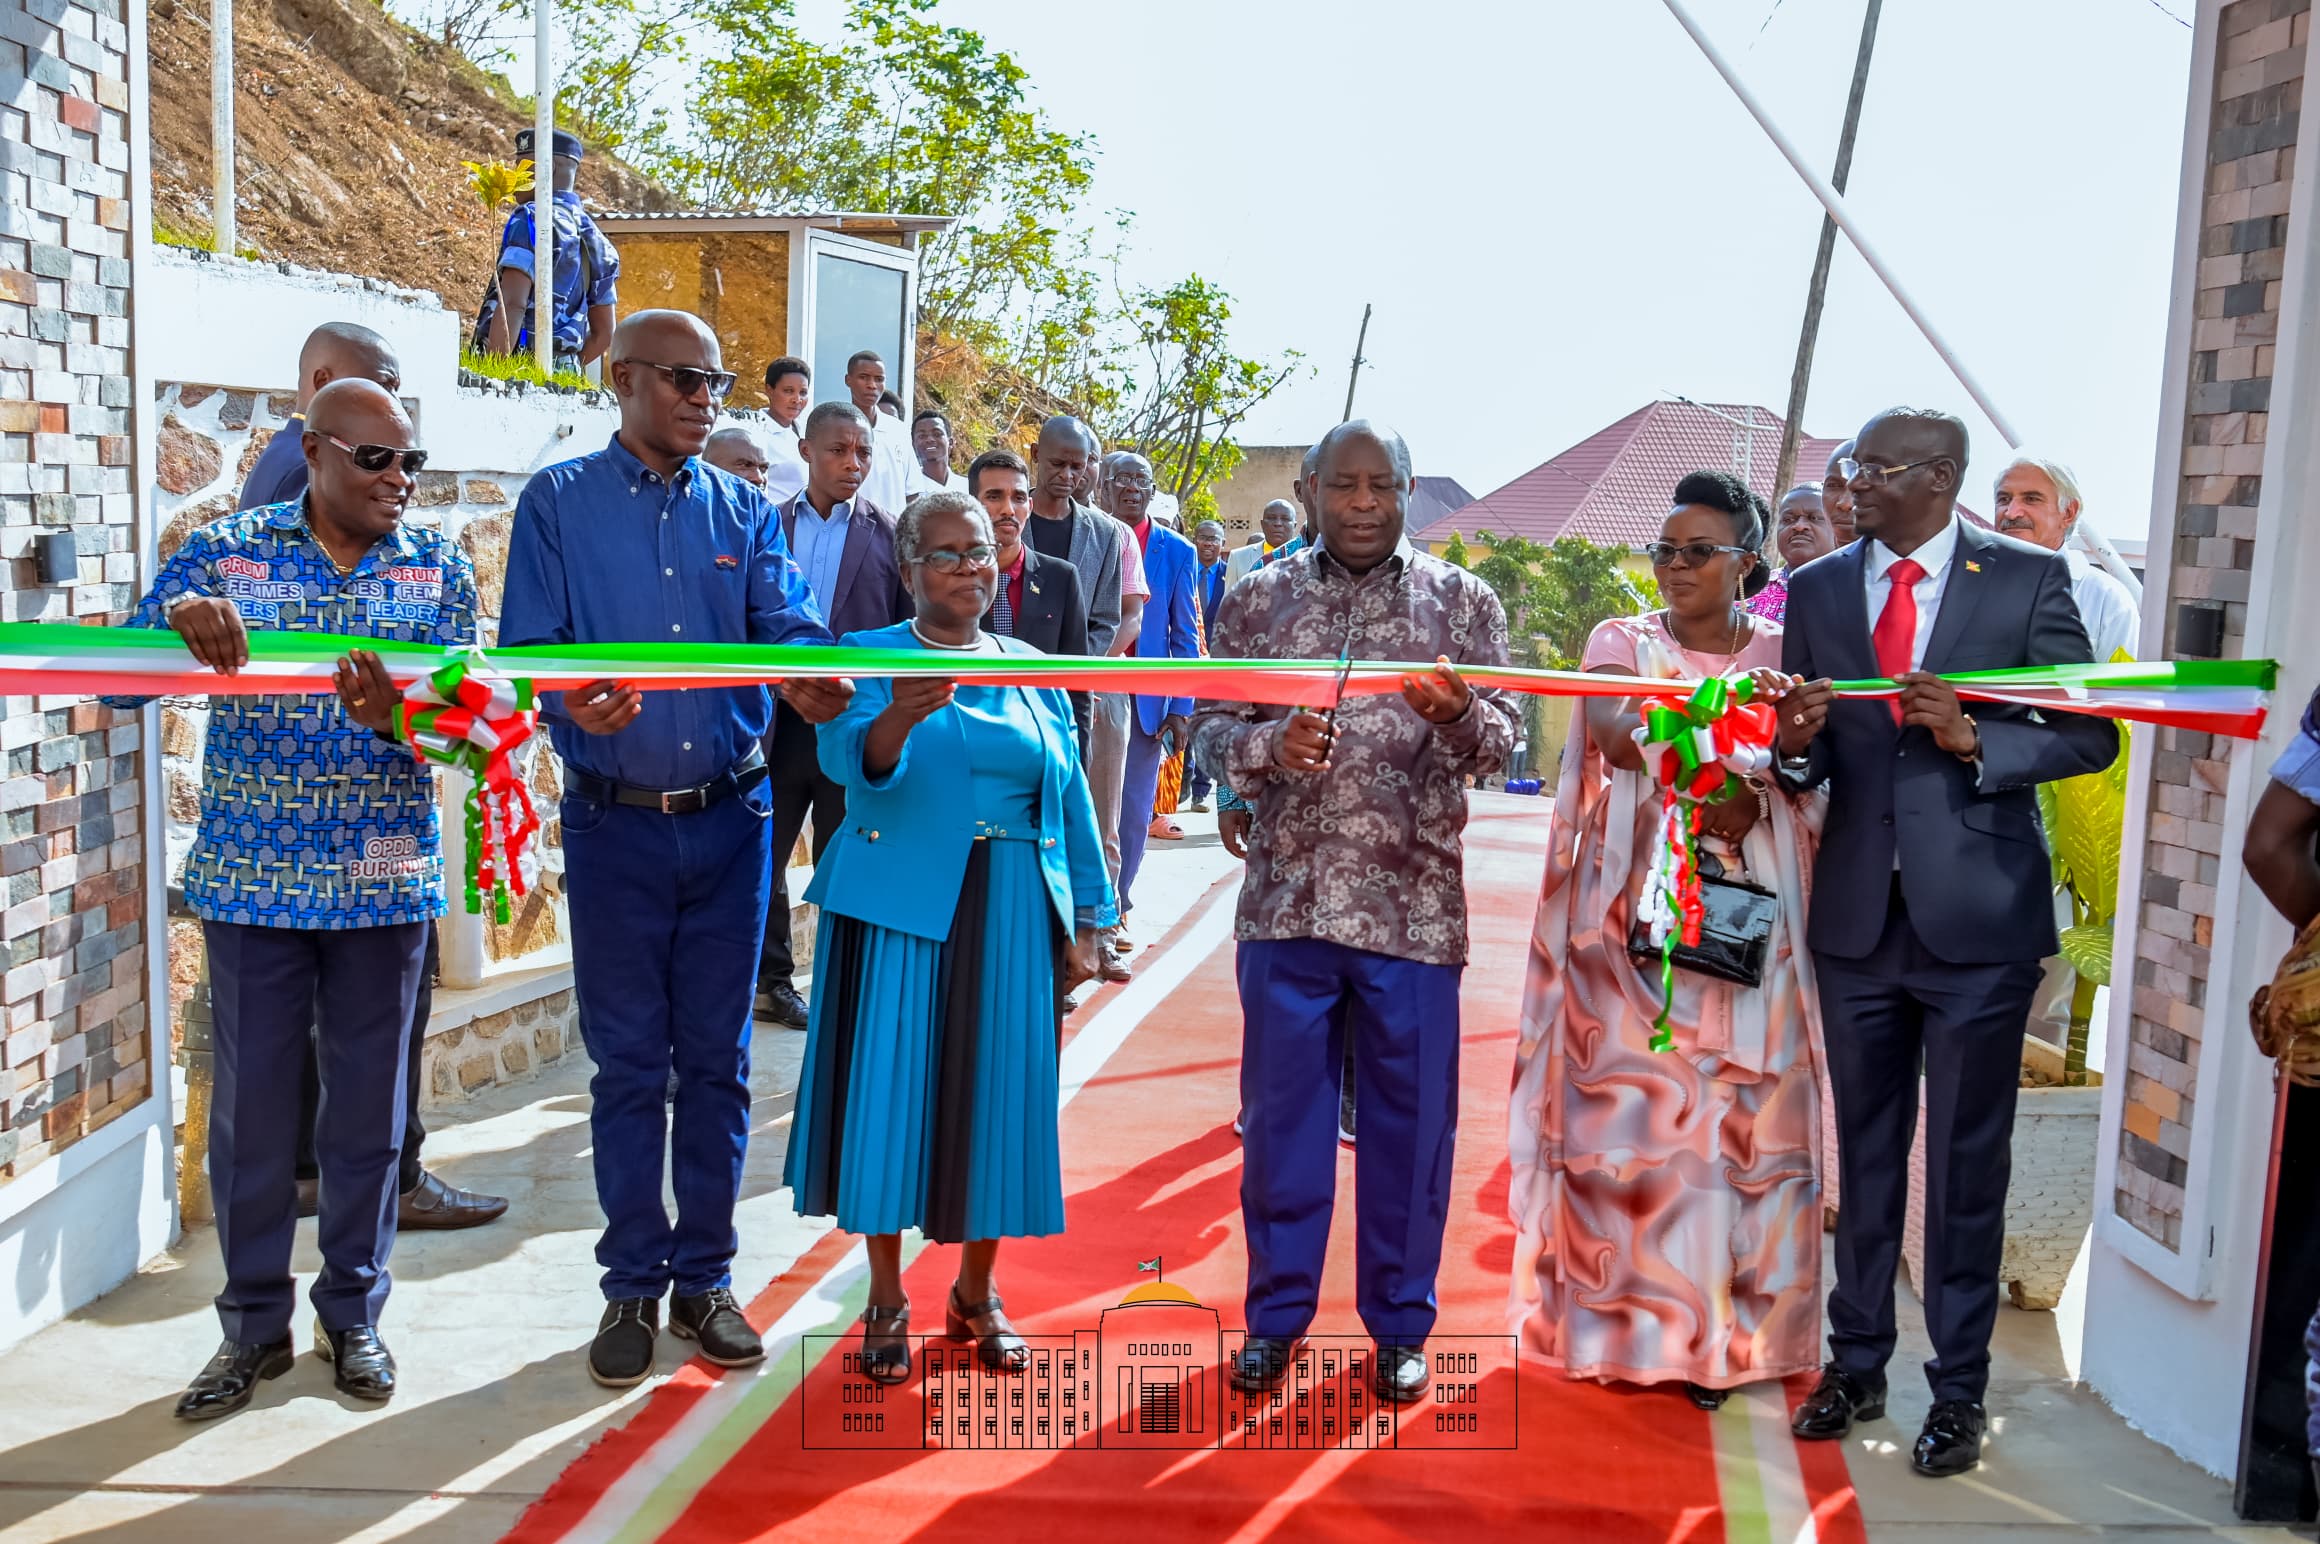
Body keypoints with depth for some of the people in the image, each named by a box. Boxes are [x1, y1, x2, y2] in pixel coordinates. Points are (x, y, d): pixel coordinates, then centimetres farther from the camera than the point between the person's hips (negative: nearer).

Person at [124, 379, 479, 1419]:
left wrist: (396, 715, -28)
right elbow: (118, 680, -3)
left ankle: (352, 1314, 27)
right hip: (253, 877, 0)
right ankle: (254, 1324, 24)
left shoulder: (439, 571, 2)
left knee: (368, 1104, 9)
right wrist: (178, 619, -24)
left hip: (385, 882, 1)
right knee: (251, 1105, 7)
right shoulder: (224, 552, 0)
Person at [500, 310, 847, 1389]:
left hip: (730, 817, 2)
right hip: (614, 821, -2)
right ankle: (632, 1286, 21)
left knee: (717, 1060, 9)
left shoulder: (745, 510, 8)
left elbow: (786, 622, -6)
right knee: (628, 1063, 6)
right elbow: (528, 648, -6)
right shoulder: (558, 502, 1)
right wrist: (572, 700, -29)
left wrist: (810, 675, -29)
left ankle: (704, 1277, 23)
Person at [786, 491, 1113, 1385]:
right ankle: (886, 1301, 17)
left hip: (1011, 913, 3)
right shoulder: (868, 658, 0)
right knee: (890, 1085, -1)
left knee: (996, 1091, 7)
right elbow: (846, 758, -18)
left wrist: (1083, 923, 9)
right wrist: (897, 718, -39)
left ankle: (977, 1293, 25)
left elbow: (1070, 799, 12)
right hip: (900, 904, -3)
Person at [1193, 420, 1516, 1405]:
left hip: (1413, 906, 0)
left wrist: (1456, 714, -22)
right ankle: (1277, 1315, 25)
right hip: (1287, 899, 1)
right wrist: (1270, 745, -16)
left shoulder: (1461, 601, 5)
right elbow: (1210, 728, 5)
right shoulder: (1257, 600, 7)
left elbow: (1500, 740, 0)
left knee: (1410, 1119, 7)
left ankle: (1399, 1324, 24)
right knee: (1282, 1111, 8)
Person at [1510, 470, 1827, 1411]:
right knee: (1630, 1103, 0)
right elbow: (1614, 735, -17)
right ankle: (1629, 1321, 12)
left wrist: (1754, 809, -18)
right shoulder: (1622, 643, 5)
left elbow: (1817, 794, 3)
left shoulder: (1785, 654, 7)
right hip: (1638, 911, -1)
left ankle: (1725, 1330, 14)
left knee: (1741, 1112, 1)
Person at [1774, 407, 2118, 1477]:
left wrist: (1973, 739, -19)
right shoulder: (1816, 590, 7)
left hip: (1977, 915, -3)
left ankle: (1958, 1391, 21)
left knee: (1966, 1164, 6)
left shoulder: (2028, 578, -3)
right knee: (1863, 1152, 14)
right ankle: (1856, 1364, 29)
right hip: (1857, 912, 3)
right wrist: (1797, 744, -14)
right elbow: (1804, 765, 9)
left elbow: (2091, 736, -3)